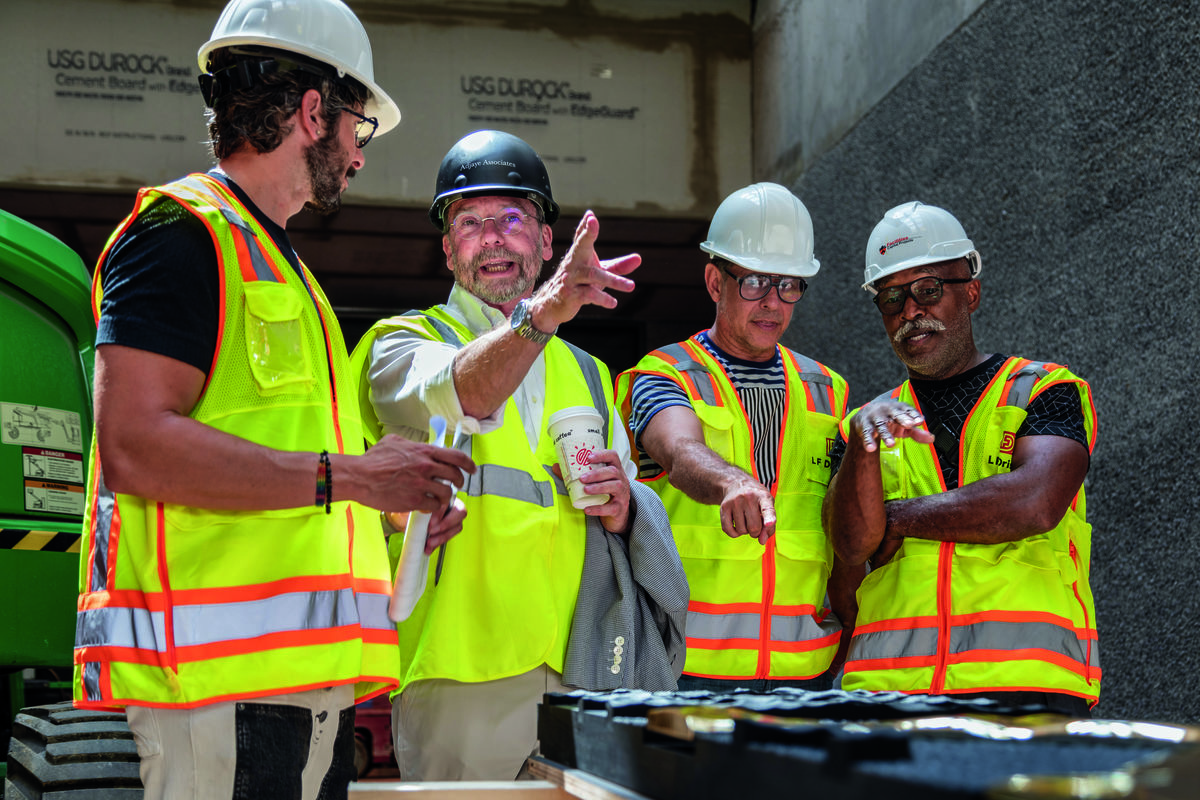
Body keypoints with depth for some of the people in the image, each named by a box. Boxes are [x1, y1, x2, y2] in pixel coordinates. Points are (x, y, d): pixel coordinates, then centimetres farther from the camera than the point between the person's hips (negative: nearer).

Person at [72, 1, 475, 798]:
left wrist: (391, 506, 15)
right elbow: (134, 447, -19)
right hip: (219, 672, -9)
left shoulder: (279, 263, 25)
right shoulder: (182, 233, -6)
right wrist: (346, 476, -17)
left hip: (310, 674, 10)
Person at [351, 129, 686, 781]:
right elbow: (457, 398, -19)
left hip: (582, 677, 4)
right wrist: (542, 312, -36)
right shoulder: (406, 343, 6)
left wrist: (624, 508, -1)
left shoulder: (586, 373, 22)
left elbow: (647, 523, 23)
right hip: (463, 675, -4)